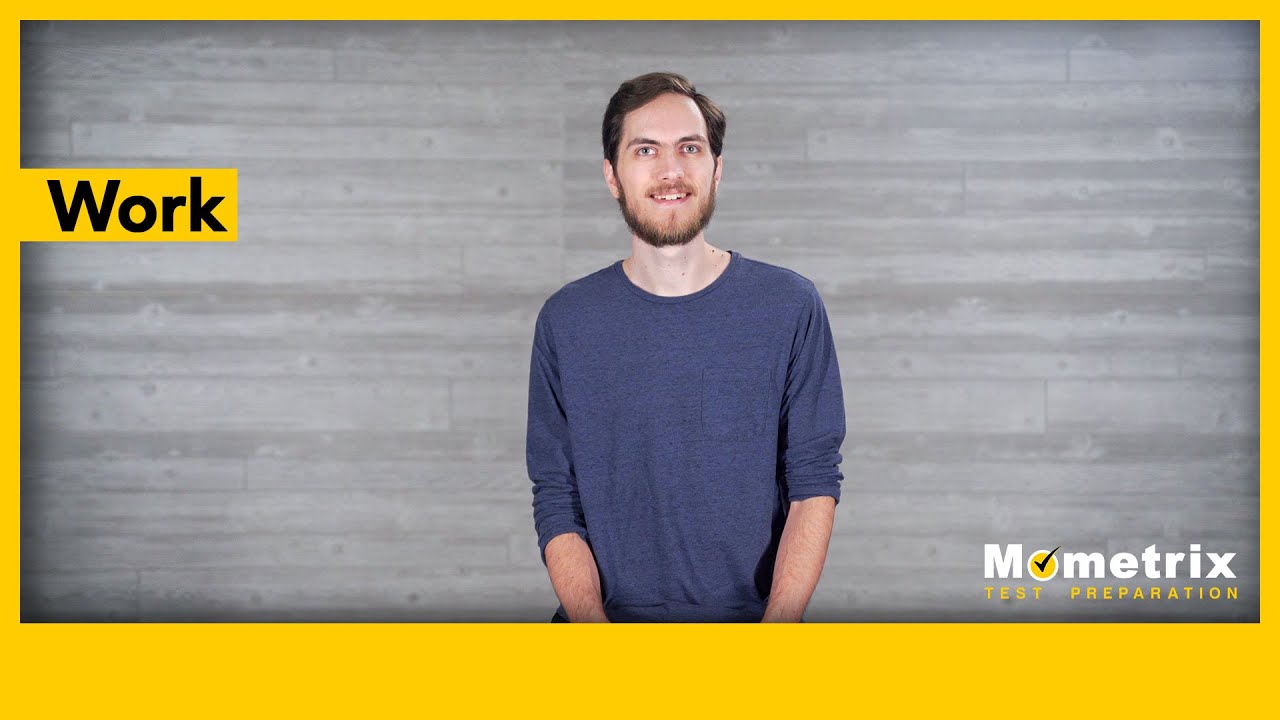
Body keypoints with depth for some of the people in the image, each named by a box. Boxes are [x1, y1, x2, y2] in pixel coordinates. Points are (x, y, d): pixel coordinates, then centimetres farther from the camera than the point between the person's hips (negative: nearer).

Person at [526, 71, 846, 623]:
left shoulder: (790, 305, 1)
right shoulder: (565, 320, 3)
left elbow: (814, 485, 1)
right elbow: (556, 501, 2)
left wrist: (779, 621, -13)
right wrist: (593, 624, -13)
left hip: (752, 614, 0)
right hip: (611, 613, 0)